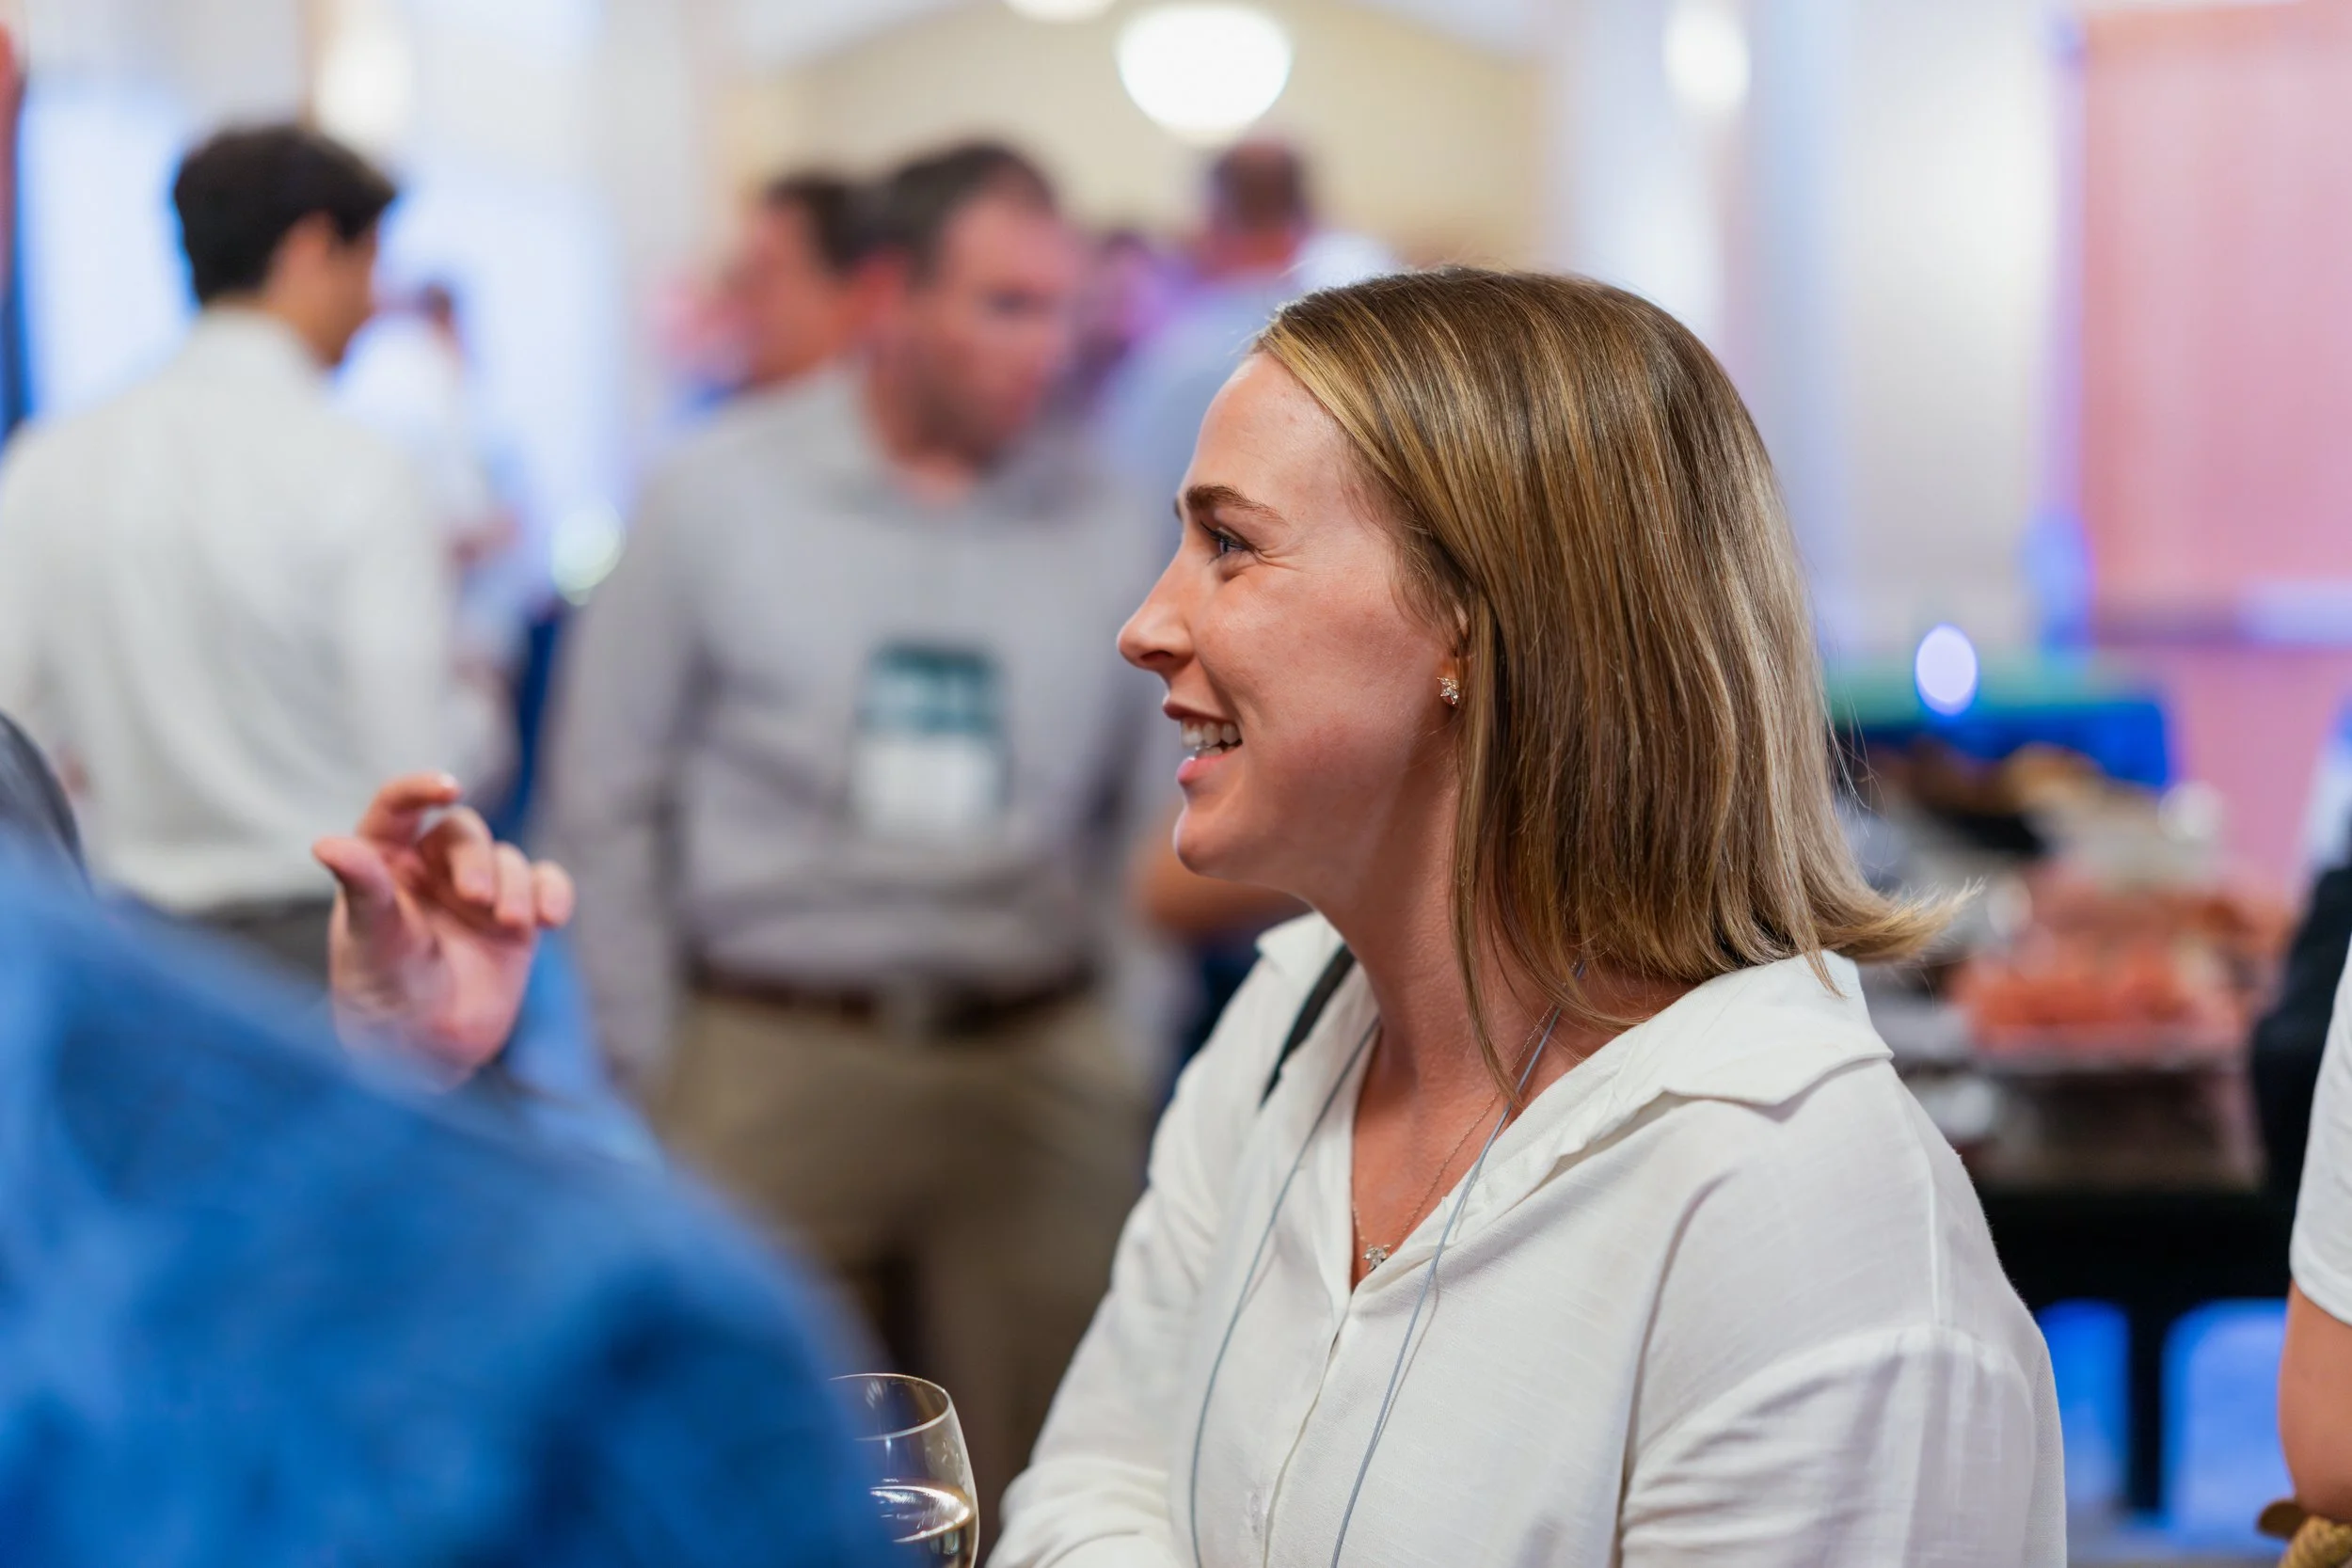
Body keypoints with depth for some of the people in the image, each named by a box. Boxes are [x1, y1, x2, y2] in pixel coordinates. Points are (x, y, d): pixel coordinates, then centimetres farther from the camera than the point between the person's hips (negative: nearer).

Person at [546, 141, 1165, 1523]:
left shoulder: (1108, 529, 4)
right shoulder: (718, 498, 0)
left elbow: (1145, 816, 11)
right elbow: (606, 799, 5)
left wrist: (1119, 1061, 6)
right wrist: (651, 1066, 3)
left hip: (1036, 1063, 2)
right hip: (775, 1060, -1)